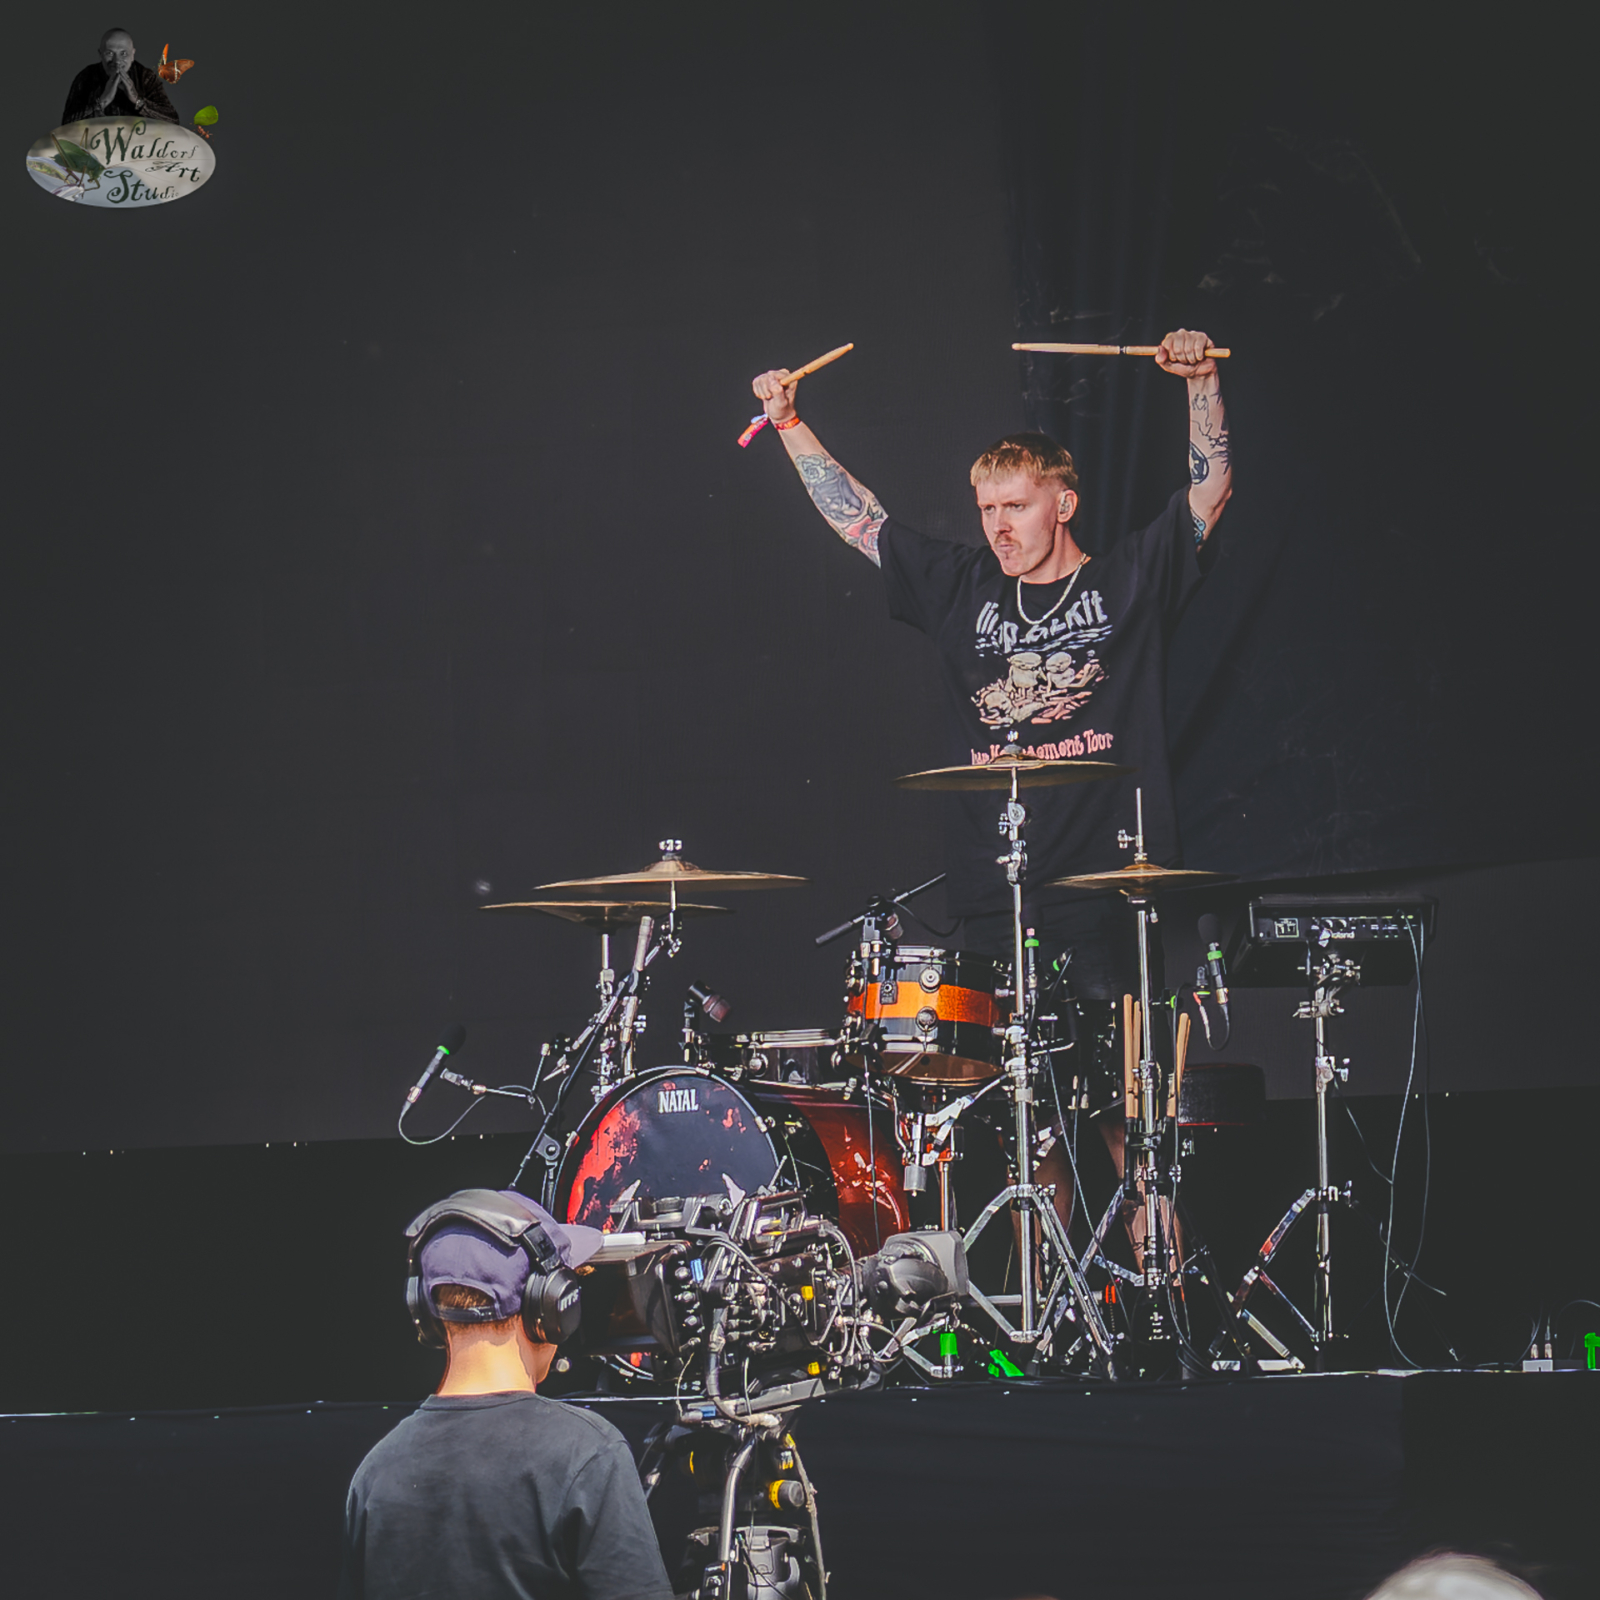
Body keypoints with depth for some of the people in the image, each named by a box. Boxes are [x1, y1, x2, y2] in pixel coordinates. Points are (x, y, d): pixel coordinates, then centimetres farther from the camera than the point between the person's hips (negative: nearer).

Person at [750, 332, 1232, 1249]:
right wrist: (791, 425, 14)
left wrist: (1202, 382, -15)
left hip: (1110, 897, -4)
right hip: (995, 906, 4)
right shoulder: (965, 591, 15)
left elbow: (1211, 493, -3)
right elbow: (858, 520, 17)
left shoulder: (1130, 582, 6)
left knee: (1131, 1120, -5)